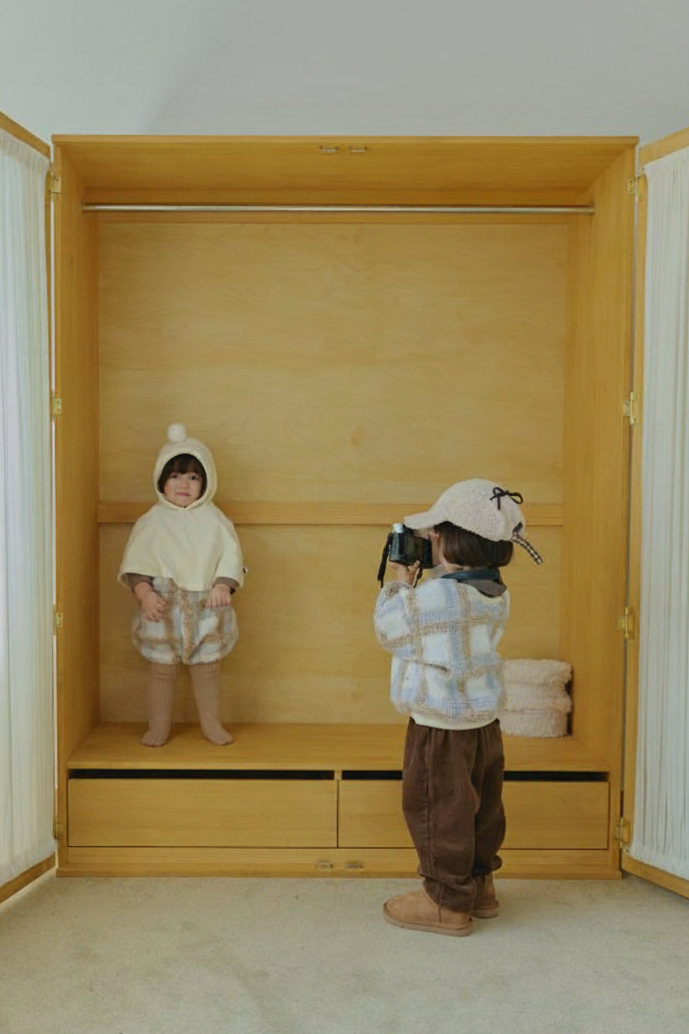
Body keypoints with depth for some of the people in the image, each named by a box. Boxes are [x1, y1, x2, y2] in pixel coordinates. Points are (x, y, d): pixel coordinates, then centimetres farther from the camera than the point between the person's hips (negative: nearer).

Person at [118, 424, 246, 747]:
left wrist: (223, 586, -16)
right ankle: (159, 726, 23)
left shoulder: (213, 520, 2)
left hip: (206, 606, 1)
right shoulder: (153, 521, 0)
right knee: (161, 668, 7)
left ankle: (211, 723, 26)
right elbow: (136, 561, -4)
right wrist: (144, 593, -18)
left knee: (207, 666, 11)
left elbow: (230, 556, -1)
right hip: (163, 606, -1)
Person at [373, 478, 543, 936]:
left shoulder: (435, 595, -25)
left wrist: (399, 584, 4)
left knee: (439, 812, 6)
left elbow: (388, 629, -9)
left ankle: (447, 902, 18)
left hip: (442, 728, -9)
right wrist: (416, 586, 9)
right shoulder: (496, 593, 1)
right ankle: (479, 883, 36)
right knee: (481, 807, 20)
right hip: (484, 721, 9)